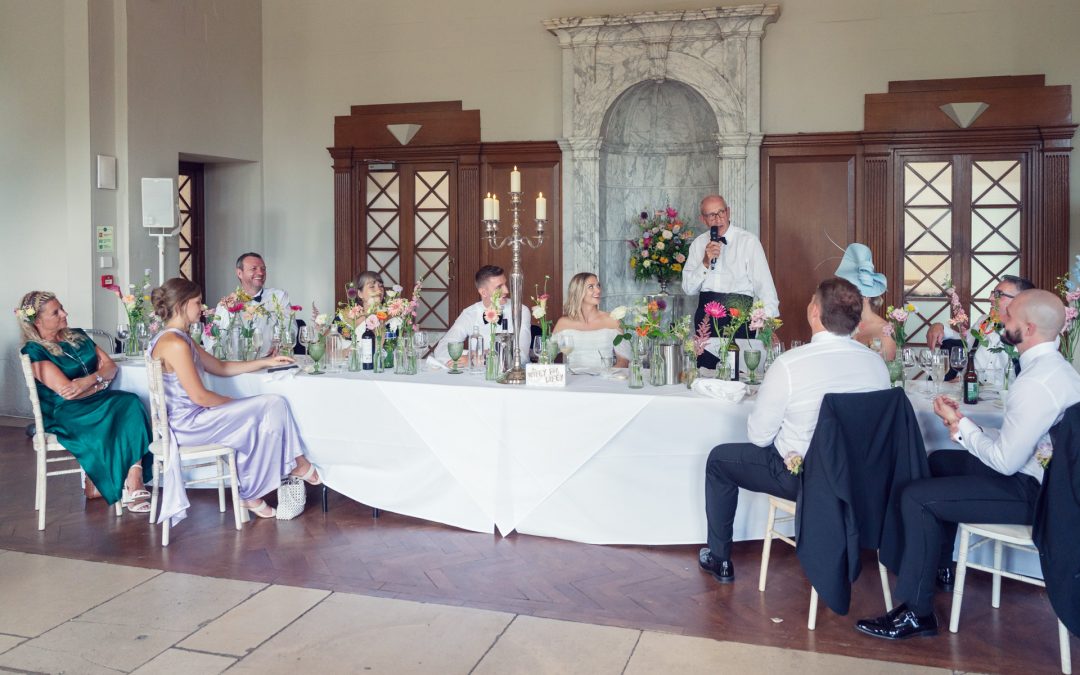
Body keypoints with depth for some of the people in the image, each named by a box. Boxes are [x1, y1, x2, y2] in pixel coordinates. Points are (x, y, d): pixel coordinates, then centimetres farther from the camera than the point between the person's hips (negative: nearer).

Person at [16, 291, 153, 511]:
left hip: (98, 402, 6)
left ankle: (134, 482, -34)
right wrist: (101, 383, 0)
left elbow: (111, 367, 8)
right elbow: (66, 392, -14)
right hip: (64, 413, -6)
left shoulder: (78, 336, 16)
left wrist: (89, 380, -12)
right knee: (115, 419, -31)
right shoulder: (34, 351, -4)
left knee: (131, 403, -26)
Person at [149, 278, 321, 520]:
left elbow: (221, 368, 18)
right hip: (187, 425, -10)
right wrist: (232, 402, -5)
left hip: (185, 420, 10)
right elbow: (199, 396, -22)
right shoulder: (175, 344, -21)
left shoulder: (179, 339, 13)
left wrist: (266, 362, 14)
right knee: (272, 406, -6)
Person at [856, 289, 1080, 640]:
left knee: (917, 498, -14)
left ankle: (916, 612, -5)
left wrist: (961, 424, -12)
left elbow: (1006, 460, -27)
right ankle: (939, 568, 34)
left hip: (1030, 491, -11)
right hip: (1040, 470, 11)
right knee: (940, 461, 25)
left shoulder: (1037, 382, -27)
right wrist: (963, 424, -1)